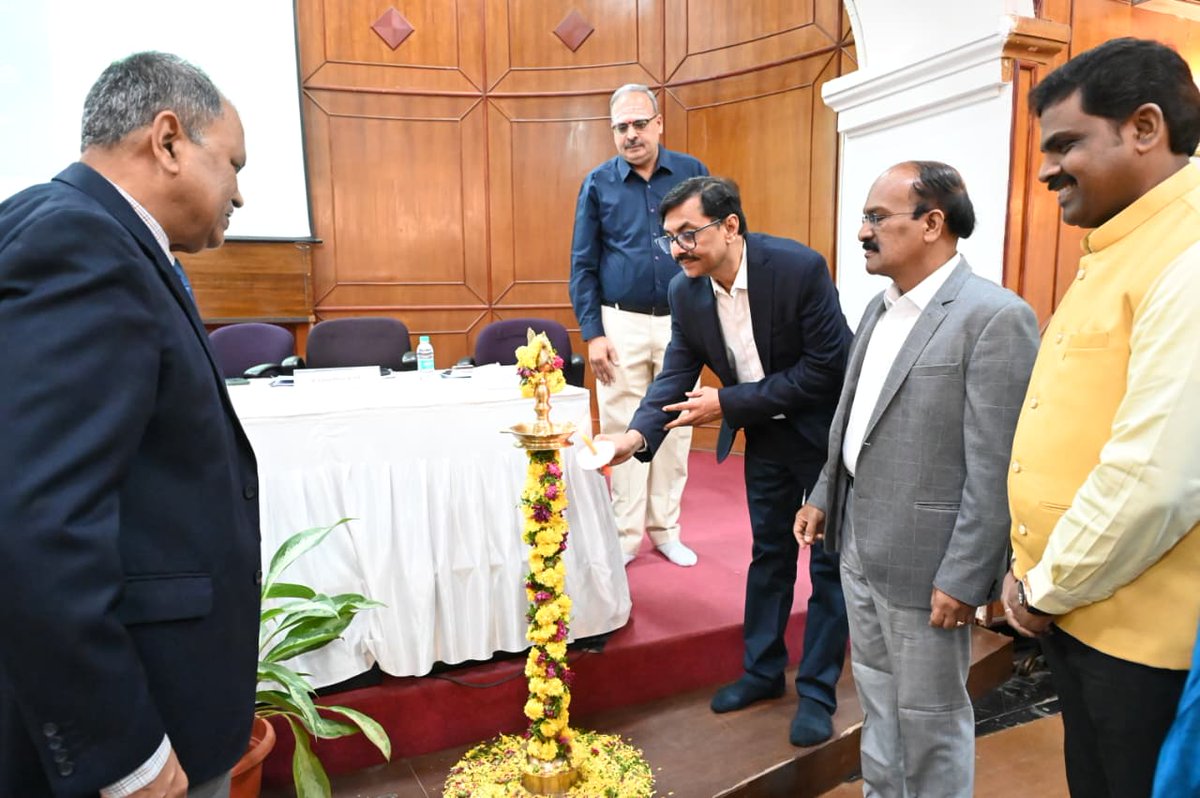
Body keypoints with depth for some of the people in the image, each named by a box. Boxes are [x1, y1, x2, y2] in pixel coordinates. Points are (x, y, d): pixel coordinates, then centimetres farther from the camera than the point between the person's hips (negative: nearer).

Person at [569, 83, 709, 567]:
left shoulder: (692, 172, 4)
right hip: (622, 325, -1)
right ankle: (624, 536, 15)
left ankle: (665, 529, 22)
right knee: (622, 431, 3)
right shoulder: (598, 183, 2)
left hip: (681, 322, 1)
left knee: (675, 429, 8)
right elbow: (582, 265, 2)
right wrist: (591, 333, -5)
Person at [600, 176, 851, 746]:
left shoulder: (799, 267, -28)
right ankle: (763, 670, 34)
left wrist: (730, 403, -27)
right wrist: (638, 433, -26)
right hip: (764, 434, 5)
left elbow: (827, 366, -27)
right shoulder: (687, 291, -11)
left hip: (824, 428, -5)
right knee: (769, 552, 17)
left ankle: (817, 692, 22)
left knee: (829, 561, 6)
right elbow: (677, 372, -8)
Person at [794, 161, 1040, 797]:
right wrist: (824, 497, 17)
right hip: (858, 545, 8)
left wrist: (963, 578, -18)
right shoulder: (878, 308, 9)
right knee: (877, 699, 22)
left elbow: (995, 471, -20)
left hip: (923, 560, -8)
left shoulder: (994, 317, -17)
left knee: (929, 718, 11)